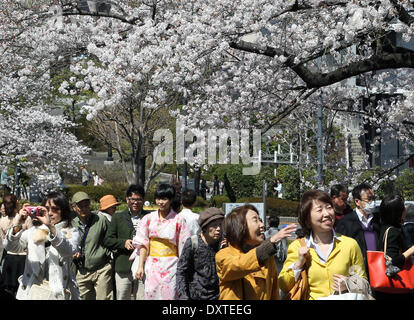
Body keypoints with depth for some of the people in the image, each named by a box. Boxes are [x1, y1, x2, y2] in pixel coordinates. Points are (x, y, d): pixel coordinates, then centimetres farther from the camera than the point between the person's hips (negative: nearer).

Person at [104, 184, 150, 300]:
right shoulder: (118, 217, 10)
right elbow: (107, 240, 7)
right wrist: (123, 243, -9)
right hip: (123, 269, 1)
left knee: (143, 297, -1)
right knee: (121, 297, 5)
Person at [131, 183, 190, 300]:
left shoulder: (178, 220, -2)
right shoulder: (149, 218, 6)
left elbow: (183, 247, -1)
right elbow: (143, 244, 6)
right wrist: (141, 266, 1)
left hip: (170, 267, -2)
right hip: (152, 266, 2)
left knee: (169, 295, -4)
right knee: (151, 294, 0)